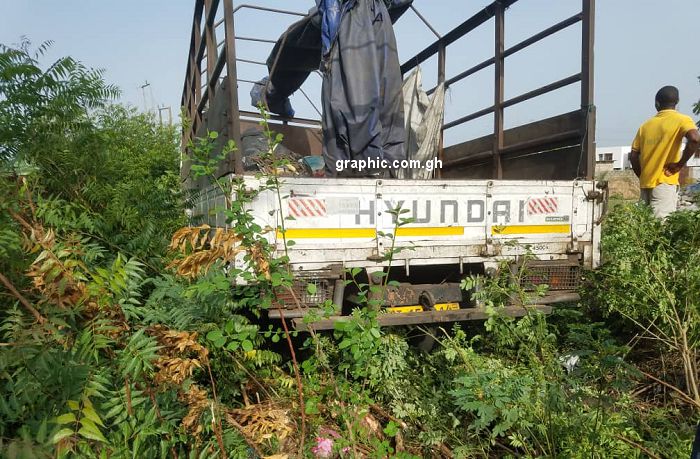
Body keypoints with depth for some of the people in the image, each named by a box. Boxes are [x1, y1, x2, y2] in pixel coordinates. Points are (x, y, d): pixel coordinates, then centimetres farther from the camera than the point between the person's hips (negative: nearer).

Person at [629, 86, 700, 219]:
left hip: (645, 183, 5)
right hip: (664, 183, -5)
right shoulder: (681, 120, -2)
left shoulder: (646, 125, 12)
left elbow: (633, 156, 10)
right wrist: (680, 164, -11)